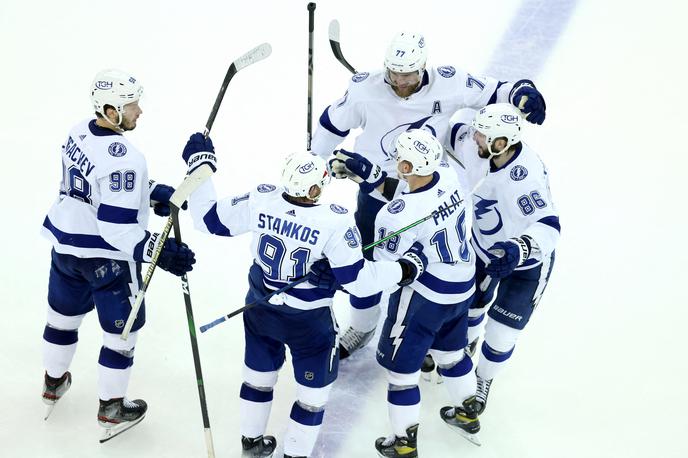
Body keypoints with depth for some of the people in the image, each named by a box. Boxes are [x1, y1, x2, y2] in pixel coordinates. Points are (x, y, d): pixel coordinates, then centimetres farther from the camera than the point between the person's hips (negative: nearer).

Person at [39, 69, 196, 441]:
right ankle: (111, 408, 26)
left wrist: (152, 192, 4)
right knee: (122, 329, 12)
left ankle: (53, 382, 50)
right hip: (107, 258, -8)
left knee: (64, 314, 27)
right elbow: (116, 226, -30)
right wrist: (159, 251, -30)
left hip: (66, 244, 8)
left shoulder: (79, 133, -2)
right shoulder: (123, 158, -29)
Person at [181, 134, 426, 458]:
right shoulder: (334, 222, -29)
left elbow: (208, 218, -6)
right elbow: (357, 280, -22)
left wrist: (200, 164, 2)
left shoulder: (260, 201, -19)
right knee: (314, 390, 18)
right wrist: (404, 270, -8)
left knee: (259, 375, 27)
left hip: (260, 311, 5)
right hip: (309, 322, -5)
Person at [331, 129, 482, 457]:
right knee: (450, 350, 30)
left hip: (424, 297, -8)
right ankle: (467, 416, 49)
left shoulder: (401, 215, -32)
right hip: (463, 285, 8)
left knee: (400, 364, 11)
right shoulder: (448, 175, -12)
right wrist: (367, 174, 4)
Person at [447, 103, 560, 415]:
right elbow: (461, 120, 3)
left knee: (501, 334, 1)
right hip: (484, 246, 6)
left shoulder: (525, 176, -41)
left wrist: (520, 248, -64)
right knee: (467, 307, 20)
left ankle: (483, 380, 32)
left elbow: (548, 227, -49)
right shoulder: (477, 147, -20)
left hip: (526, 263, -6)